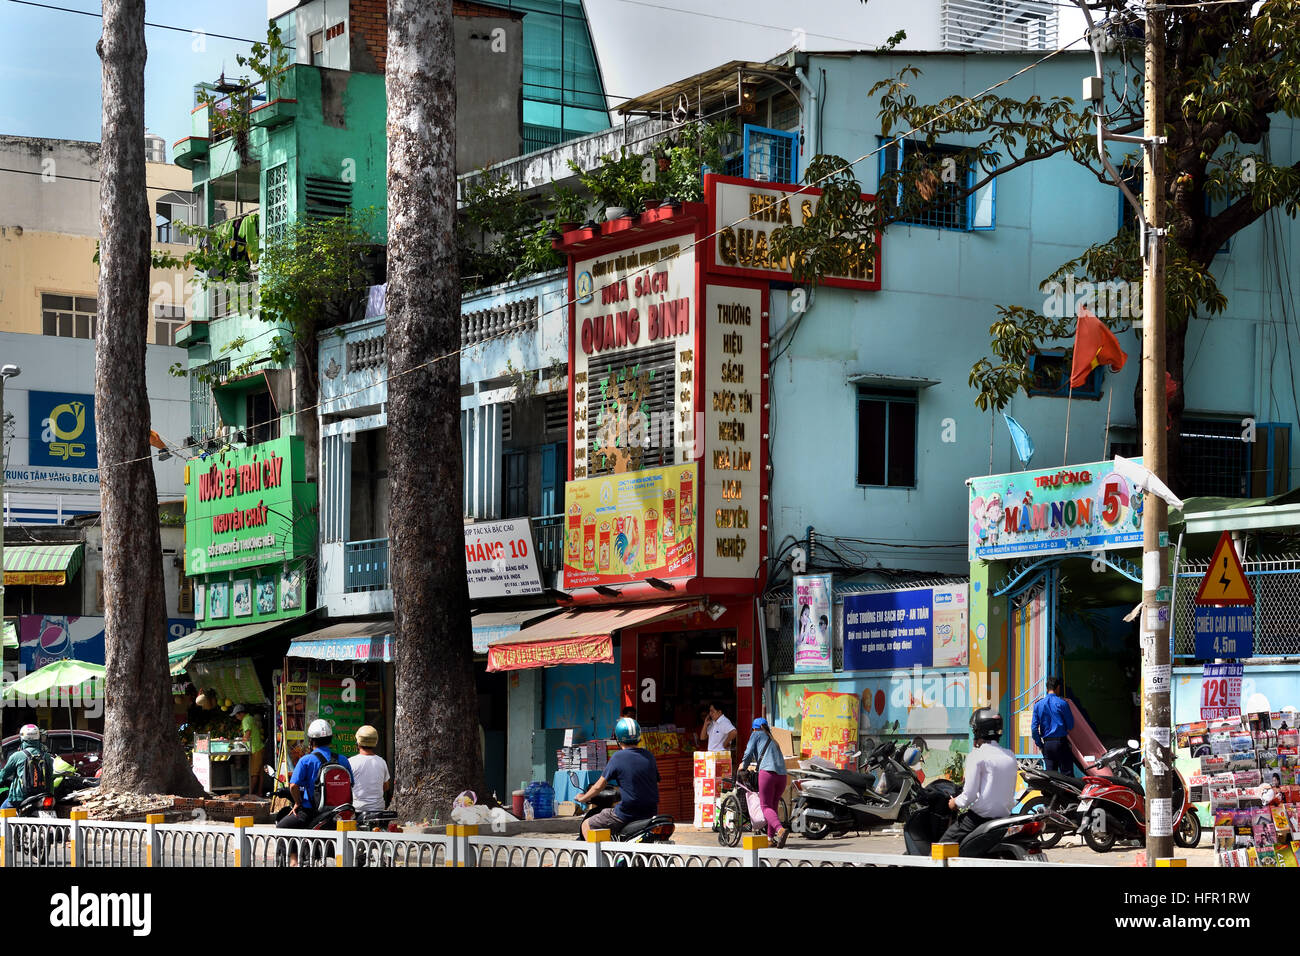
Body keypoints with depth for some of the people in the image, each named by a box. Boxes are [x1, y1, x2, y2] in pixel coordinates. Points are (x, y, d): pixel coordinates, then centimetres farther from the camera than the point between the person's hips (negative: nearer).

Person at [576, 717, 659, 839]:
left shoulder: (618, 757, -9)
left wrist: (583, 798, 14)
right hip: (650, 813, 7)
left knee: (586, 825, 7)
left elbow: (599, 786, -4)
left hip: (628, 813, -7)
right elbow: (656, 783, 18)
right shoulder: (649, 756, 8)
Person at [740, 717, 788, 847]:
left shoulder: (756, 735, 15)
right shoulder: (772, 740, 33)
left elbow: (749, 753, 6)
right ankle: (771, 837, 14)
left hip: (767, 772, -6)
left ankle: (780, 830, -33)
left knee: (766, 807, -9)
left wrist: (743, 765, 23)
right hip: (782, 774, 6)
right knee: (774, 806, 17)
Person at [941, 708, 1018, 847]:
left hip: (981, 815, -7)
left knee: (944, 844, -4)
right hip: (1005, 814, 7)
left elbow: (970, 793, -12)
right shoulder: (1010, 756, 10)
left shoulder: (977, 756, -10)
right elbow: (1011, 792, 15)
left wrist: (956, 803, 4)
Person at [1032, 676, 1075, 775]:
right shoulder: (1061, 703, -7)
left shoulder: (1038, 705, 4)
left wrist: (1039, 744, 11)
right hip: (1061, 742, -4)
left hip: (1047, 744, 4)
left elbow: (1034, 728, 3)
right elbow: (1071, 726, -3)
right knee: (1067, 774, -3)